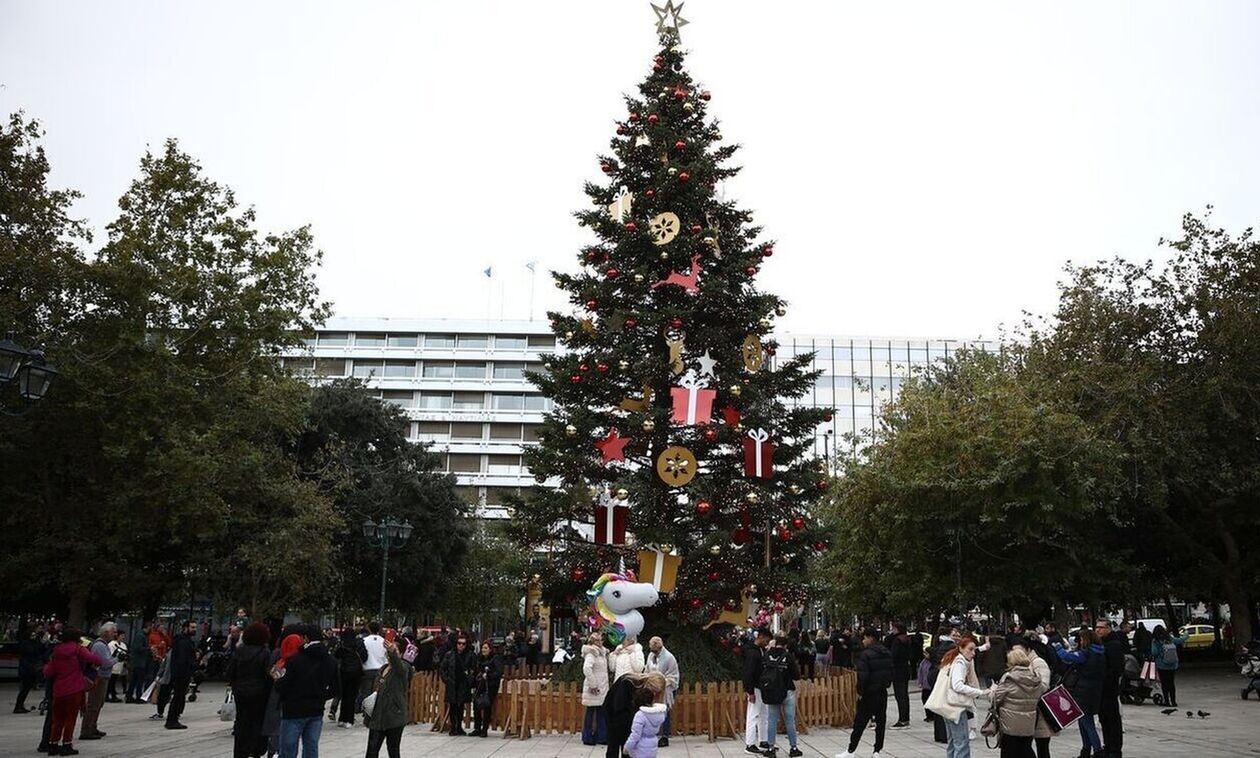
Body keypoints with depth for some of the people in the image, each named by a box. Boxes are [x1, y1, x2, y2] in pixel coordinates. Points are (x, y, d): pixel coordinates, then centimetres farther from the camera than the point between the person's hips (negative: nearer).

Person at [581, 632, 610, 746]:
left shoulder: (602, 652, 12)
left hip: (602, 689, 8)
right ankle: (587, 738, 10)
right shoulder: (591, 653, -15)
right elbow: (587, 669, -28)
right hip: (594, 689, -8)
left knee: (601, 712, 11)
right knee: (591, 712, 1)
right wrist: (592, 684, -24)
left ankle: (602, 737, 18)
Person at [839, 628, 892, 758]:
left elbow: (863, 676, -21)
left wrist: (860, 691, -11)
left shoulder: (865, 654, -17)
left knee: (860, 722, 0)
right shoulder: (888, 653, 7)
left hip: (869, 693, -7)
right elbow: (893, 672, 12)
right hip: (883, 692, 7)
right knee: (881, 721, 11)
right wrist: (886, 684, 17)